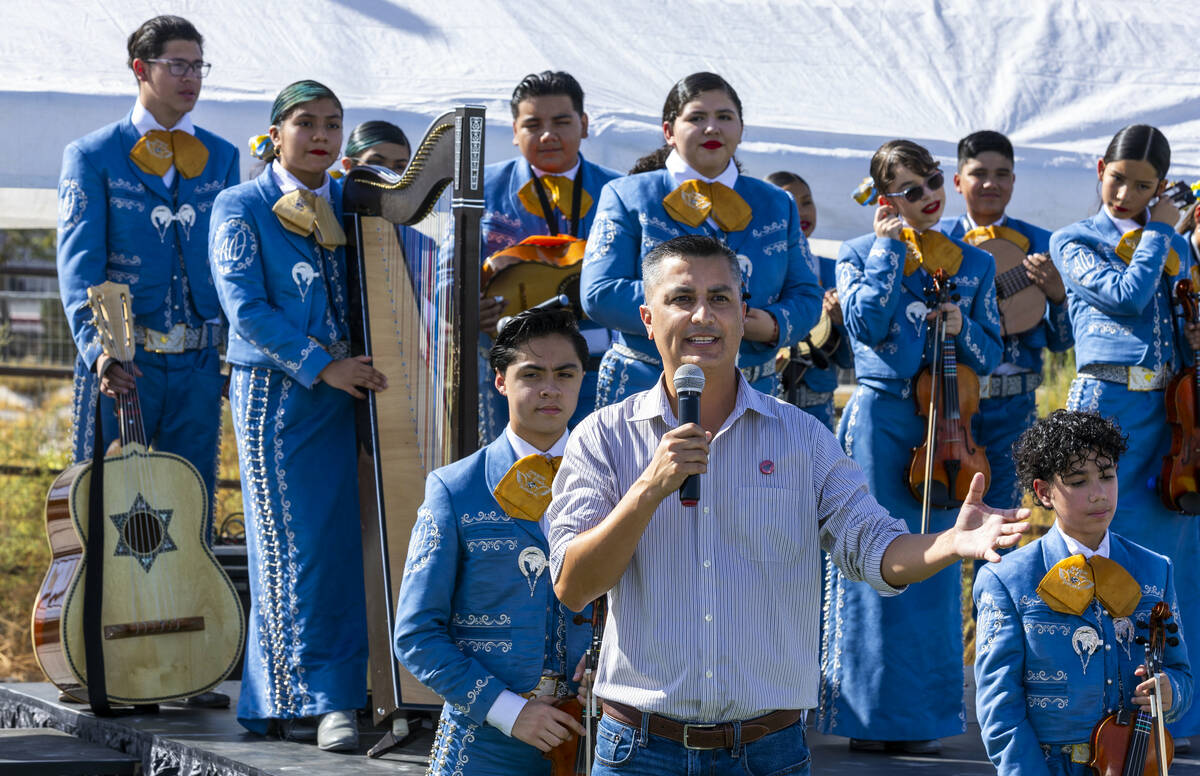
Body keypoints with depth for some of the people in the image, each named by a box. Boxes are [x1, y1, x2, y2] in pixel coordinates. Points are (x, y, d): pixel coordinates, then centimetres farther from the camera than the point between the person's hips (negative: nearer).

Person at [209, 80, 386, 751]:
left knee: (344, 539, 2)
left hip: (350, 389, 4)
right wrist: (320, 366, -16)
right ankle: (303, 700, -1)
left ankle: (337, 698, 8)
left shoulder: (349, 203, 14)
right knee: (296, 543, -5)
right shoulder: (241, 208, 1)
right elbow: (245, 306, -9)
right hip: (276, 392, -4)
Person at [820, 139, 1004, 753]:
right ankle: (870, 714, 4)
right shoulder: (859, 254, 3)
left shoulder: (974, 265, 11)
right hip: (879, 419, -3)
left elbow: (990, 358, 10)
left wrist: (961, 328, -9)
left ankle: (923, 715, 12)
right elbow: (869, 323, -15)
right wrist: (890, 247, -10)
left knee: (933, 562, 4)